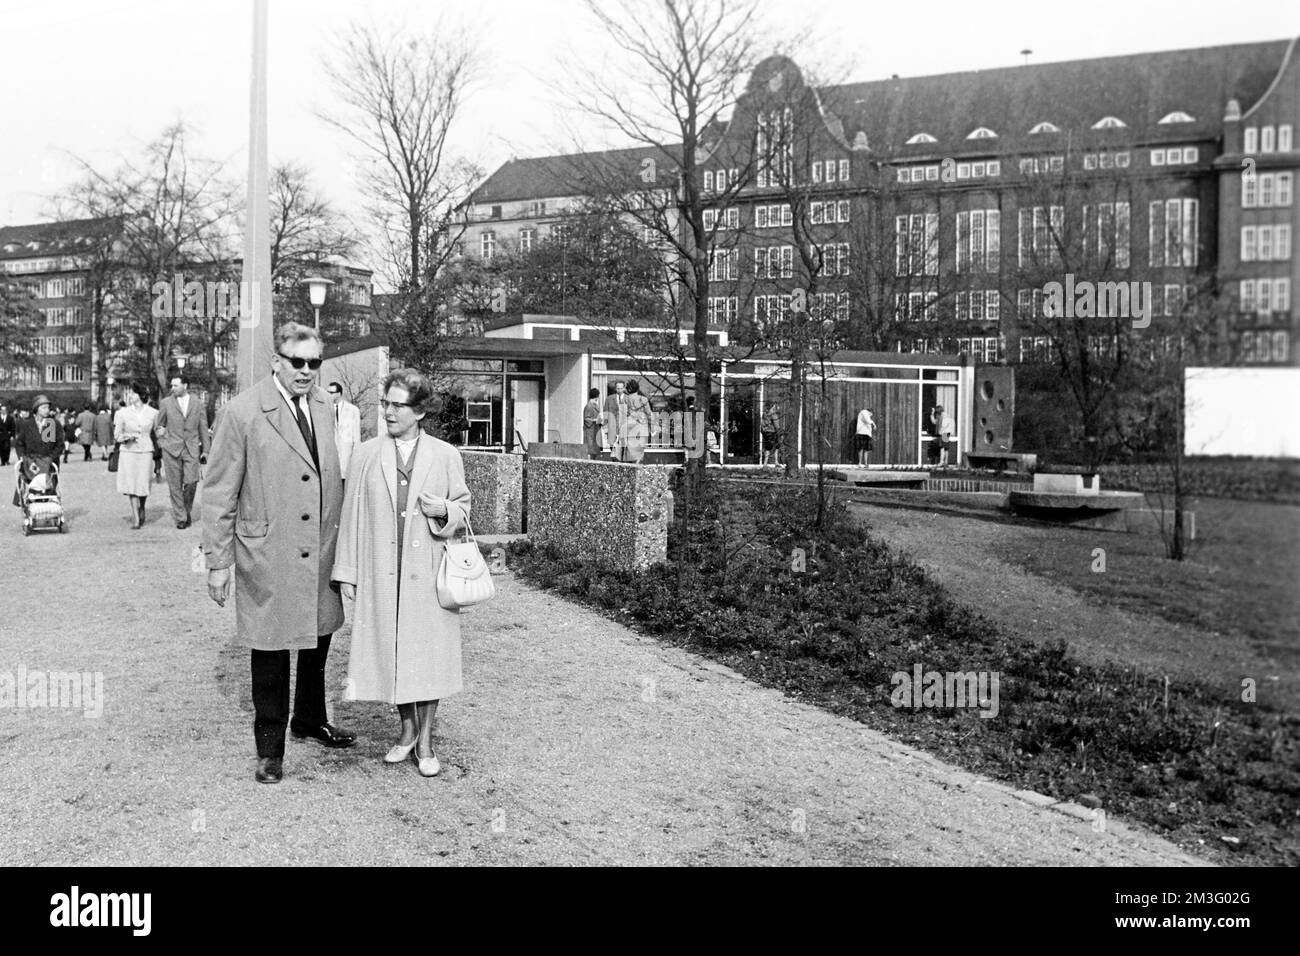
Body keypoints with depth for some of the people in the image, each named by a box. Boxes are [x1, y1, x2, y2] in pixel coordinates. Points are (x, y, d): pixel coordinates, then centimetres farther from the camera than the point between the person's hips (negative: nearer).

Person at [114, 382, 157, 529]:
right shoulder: (123, 413, 3)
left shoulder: (153, 413, 2)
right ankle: (135, 517, -5)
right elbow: (117, 434, 9)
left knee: (143, 484, 1)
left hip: (145, 452, 0)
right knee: (131, 484, -6)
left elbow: (156, 434, 11)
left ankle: (141, 510, 28)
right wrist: (126, 437, -13)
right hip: (128, 451, 0)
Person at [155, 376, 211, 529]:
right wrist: (162, 442, 6)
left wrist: (205, 450, 8)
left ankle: (187, 510, 12)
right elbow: (159, 425, 17)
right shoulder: (165, 403, 7)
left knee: (191, 482, -12)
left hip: (191, 449, 0)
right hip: (171, 448, 0)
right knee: (175, 485, -1)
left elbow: (203, 428, 11)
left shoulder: (198, 404, 8)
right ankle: (180, 517, 7)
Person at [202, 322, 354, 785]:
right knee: (270, 652, 8)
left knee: (318, 641, 20)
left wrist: (341, 535, 10)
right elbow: (219, 494, -9)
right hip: (267, 557, -5)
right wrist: (218, 563, -9)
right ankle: (270, 747, 25)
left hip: (322, 552, 5)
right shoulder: (241, 413, -12)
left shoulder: (325, 405, 5)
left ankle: (310, 719, 43)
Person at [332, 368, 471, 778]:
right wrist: (347, 572, 3)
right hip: (380, 573, 1)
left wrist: (445, 510, -13)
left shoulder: (446, 456, 3)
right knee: (390, 652, 9)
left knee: (429, 653, 3)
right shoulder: (365, 455, 5)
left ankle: (425, 740, 18)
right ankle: (408, 729, 28)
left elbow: (464, 509, 10)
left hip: (429, 573, -1)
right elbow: (352, 514, 5)